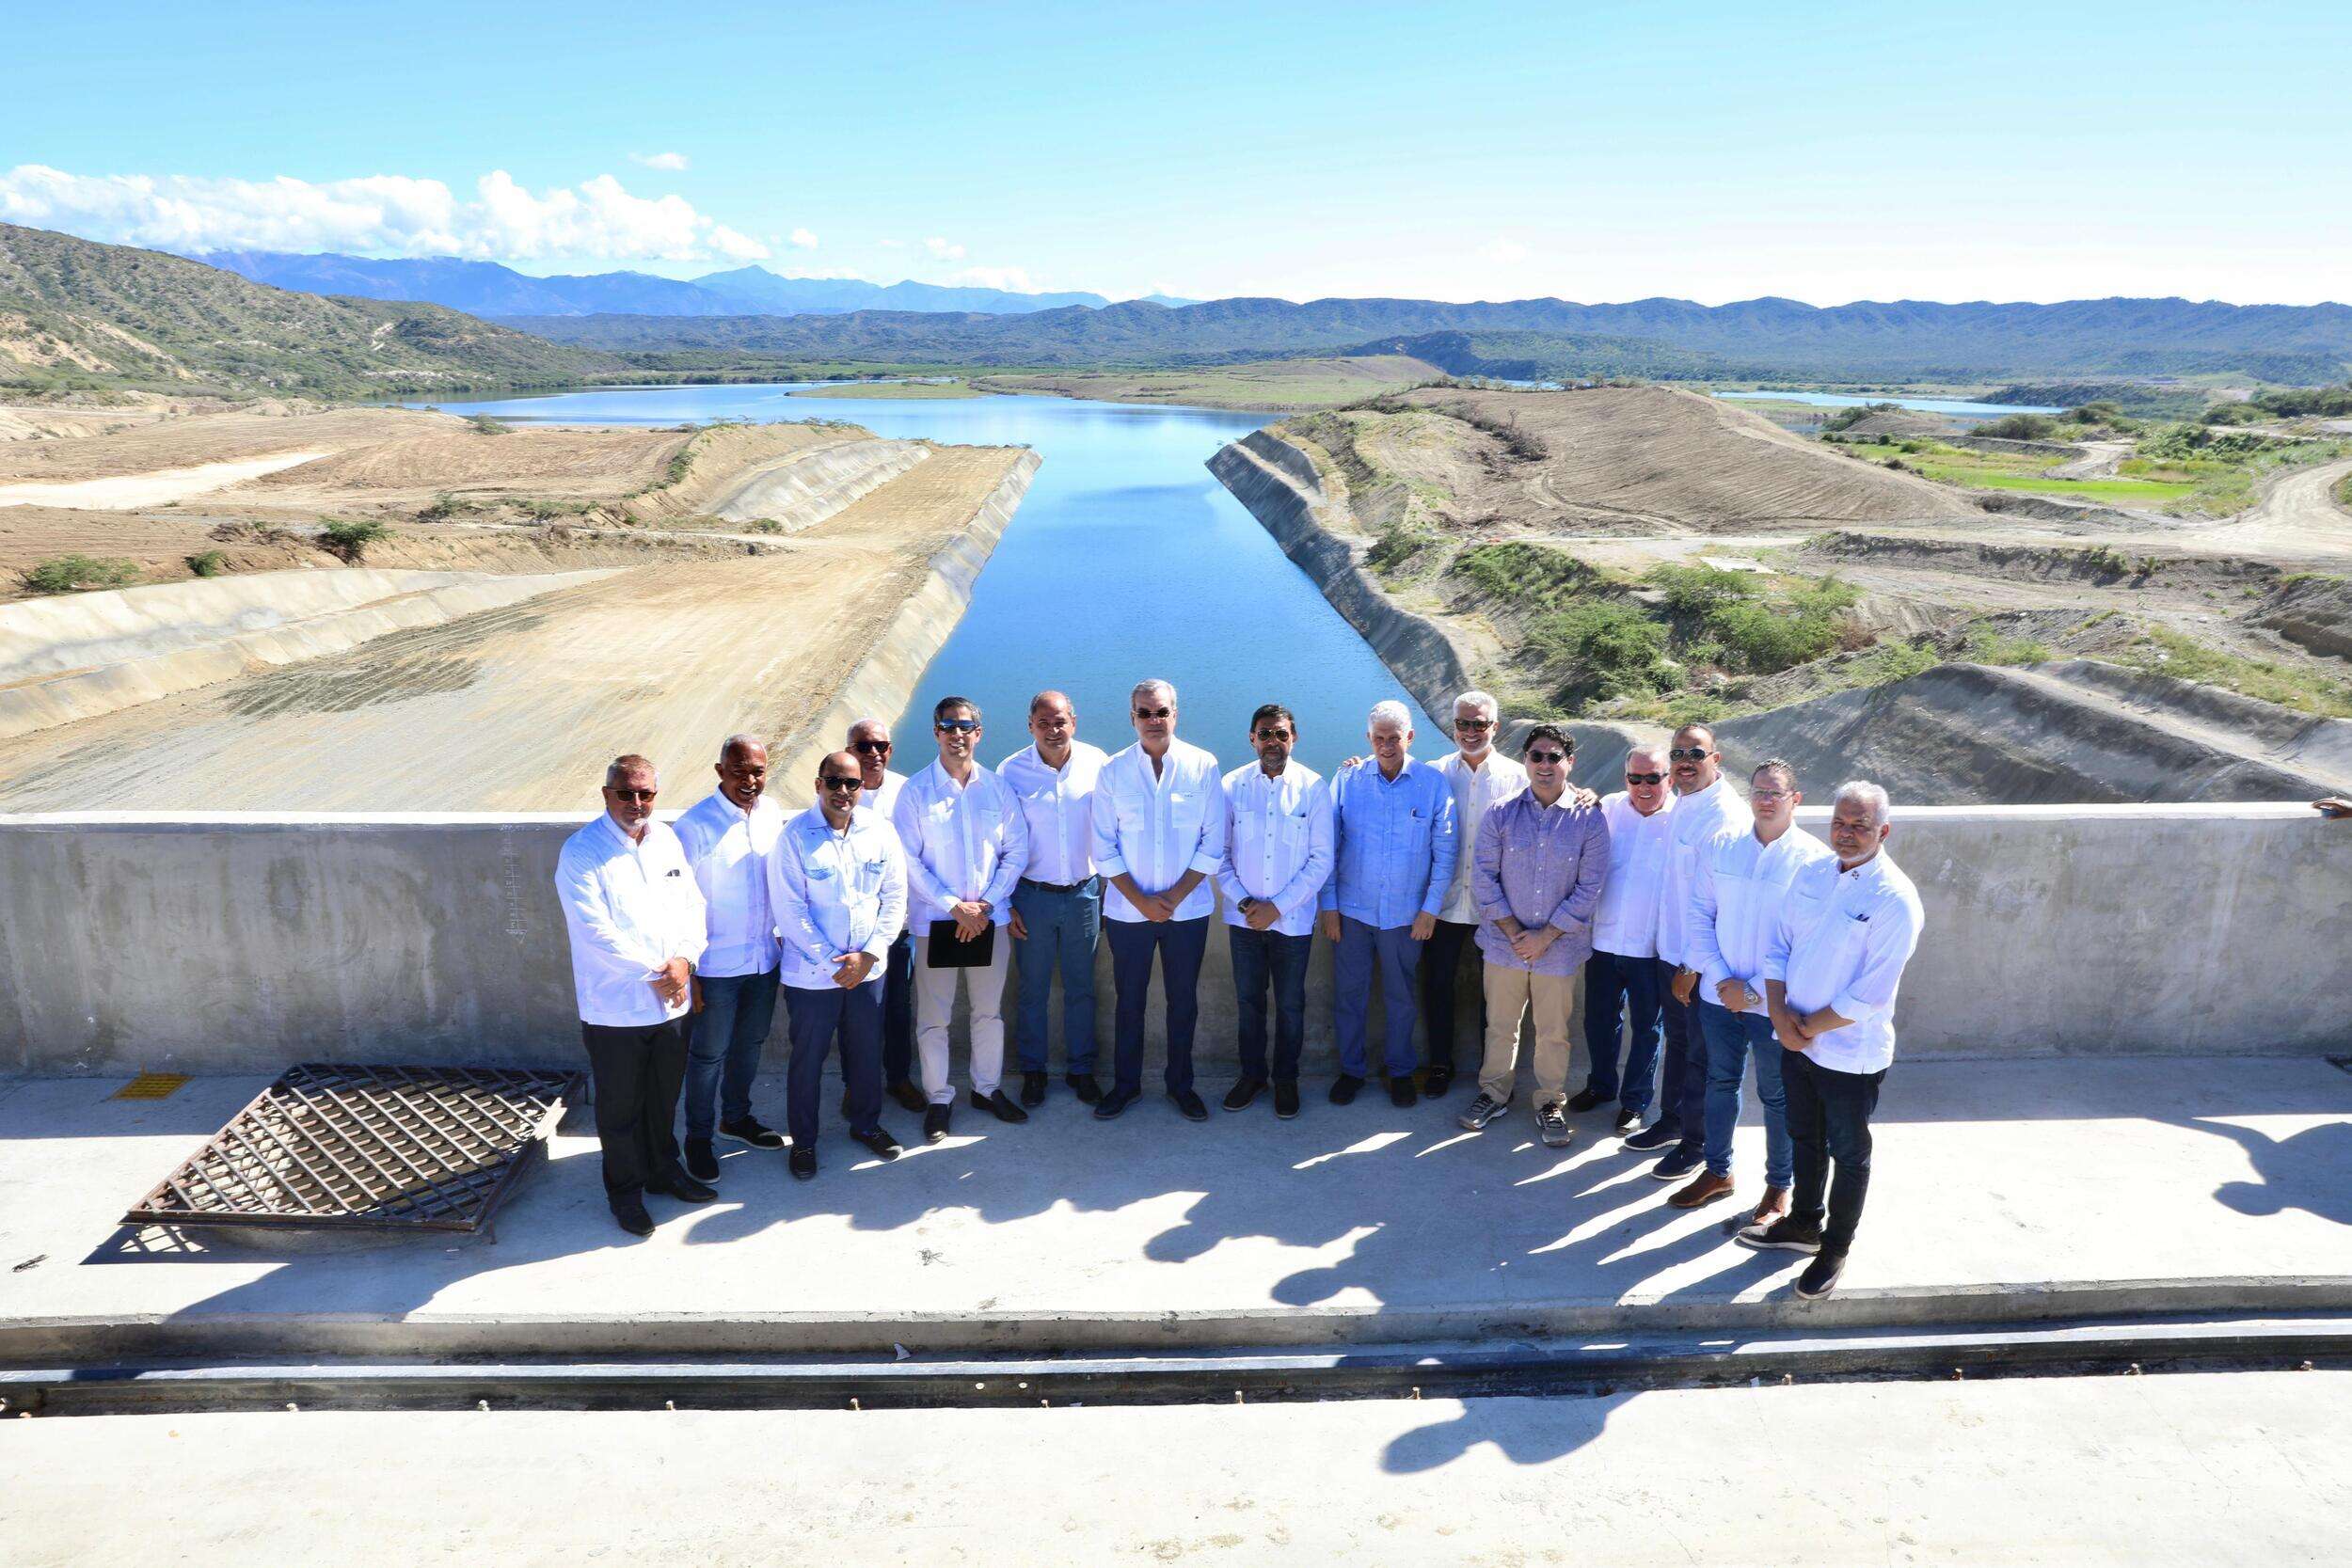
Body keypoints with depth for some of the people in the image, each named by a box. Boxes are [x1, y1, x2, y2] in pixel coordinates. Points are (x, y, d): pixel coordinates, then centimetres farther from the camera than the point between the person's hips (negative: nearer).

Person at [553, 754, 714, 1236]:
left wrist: (684, 960, -11)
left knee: (664, 1098, 20)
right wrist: (653, 973, -16)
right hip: (615, 1009, -5)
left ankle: (664, 1170, 40)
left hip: (672, 1000, 5)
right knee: (621, 1107, 10)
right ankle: (625, 1191, 27)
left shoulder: (668, 840, 5)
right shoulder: (581, 852, -13)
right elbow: (596, 932, -19)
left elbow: (693, 904, 6)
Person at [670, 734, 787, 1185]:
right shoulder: (694, 825, -17)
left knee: (750, 1044, 21)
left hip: (765, 958, 5)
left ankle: (736, 1117, 41)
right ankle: (698, 1136, 27)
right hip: (716, 963, -5)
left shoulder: (773, 814, -1)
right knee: (708, 1054, 8)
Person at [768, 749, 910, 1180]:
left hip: (868, 967, 3)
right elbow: (789, 911, -12)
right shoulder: (794, 837, -13)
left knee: (867, 1051, 16)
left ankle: (866, 1123, 37)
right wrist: (832, 962, -14)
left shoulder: (880, 831, -2)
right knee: (807, 1058, 9)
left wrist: (870, 954, -9)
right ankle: (803, 1140, 27)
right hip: (811, 972, -3)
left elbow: (895, 897, 1)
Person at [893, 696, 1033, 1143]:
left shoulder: (998, 788, 0)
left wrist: (984, 904, -8)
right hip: (934, 920, -2)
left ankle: (988, 1088, 31)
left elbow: (1017, 850, 2)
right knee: (933, 1017, 5)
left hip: (990, 918, 2)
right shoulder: (916, 791, -6)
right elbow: (909, 860, -9)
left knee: (989, 1010, 14)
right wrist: (955, 906, -14)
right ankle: (938, 1098, 21)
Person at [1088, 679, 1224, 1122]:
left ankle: (1180, 1084, 28)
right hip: (1128, 910, 0)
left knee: (1183, 1000, 11)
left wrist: (1174, 897, -10)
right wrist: (1142, 901, -9)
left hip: (1188, 909, 0)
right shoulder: (1113, 772, -3)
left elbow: (1213, 844, -4)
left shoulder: (1203, 767, -4)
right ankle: (1126, 1084, 28)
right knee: (1128, 1000, 11)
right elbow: (1104, 849, -2)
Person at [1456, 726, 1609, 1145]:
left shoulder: (1590, 819, -6)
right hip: (1504, 943, 1)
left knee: (1554, 1032, 11)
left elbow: (1589, 888, -7)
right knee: (1500, 1025, 14)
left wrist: (1545, 937, -11)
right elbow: (1483, 875, -3)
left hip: (1560, 948, -1)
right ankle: (1494, 1093, 32)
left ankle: (1550, 1103, 29)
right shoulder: (1501, 814, -3)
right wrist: (1513, 932, -10)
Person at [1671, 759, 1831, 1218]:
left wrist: (1756, 991, -14)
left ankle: (1778, 1186, 28)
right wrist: (1721, 977, -8)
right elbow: (1699, 914, 2)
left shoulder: (1815, 860, -10)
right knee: (1720, 1082, 17)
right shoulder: (1723, 847, 0)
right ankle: (1717, 1171, 34)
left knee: (1776, 1095, 10)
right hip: (1719, 995, 3)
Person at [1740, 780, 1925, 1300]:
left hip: (1850, 1053, -6)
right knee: (1805, 1137, 23)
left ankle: (1836, 1248, 30)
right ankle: (1804, 1222, 43)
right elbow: (1777, 946, 4)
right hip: (1795, 1040, 6)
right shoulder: (1810, 875, 1)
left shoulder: (1896, 900, -19)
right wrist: (1780, 1014, -9)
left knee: (1848, 1153, 13)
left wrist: (1809, 1028, -14)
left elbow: (1870, 994, -21)